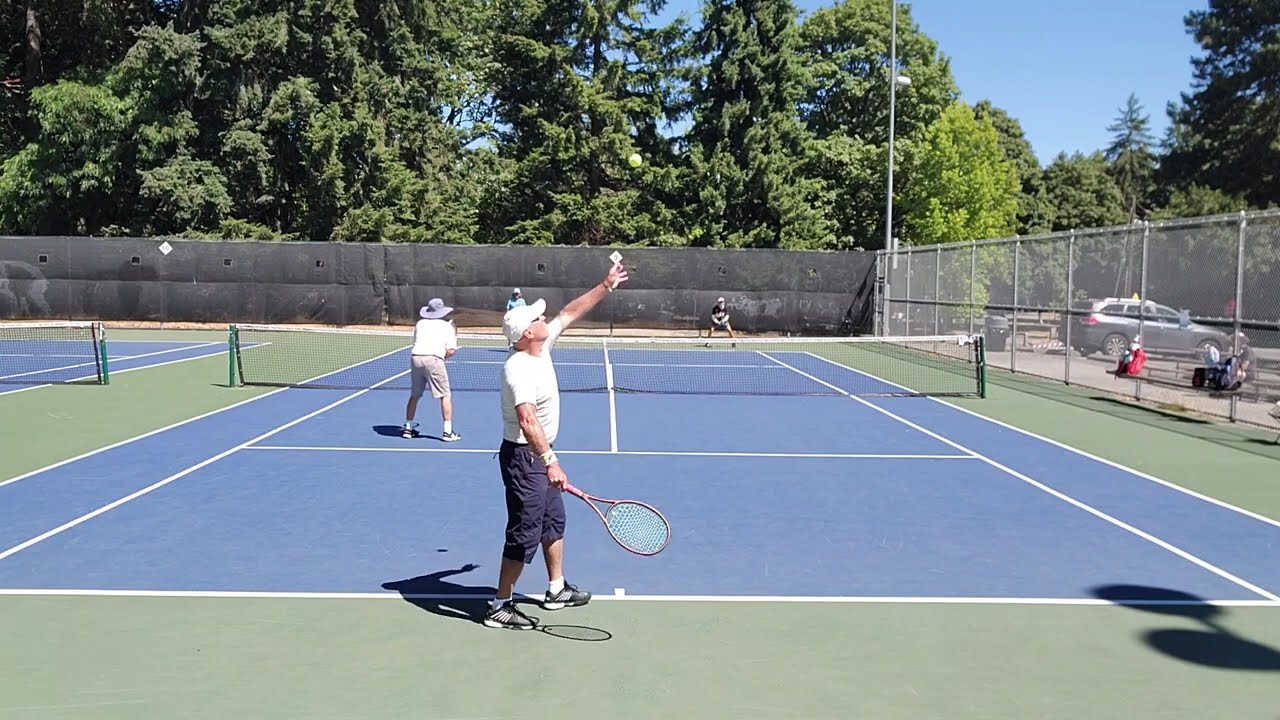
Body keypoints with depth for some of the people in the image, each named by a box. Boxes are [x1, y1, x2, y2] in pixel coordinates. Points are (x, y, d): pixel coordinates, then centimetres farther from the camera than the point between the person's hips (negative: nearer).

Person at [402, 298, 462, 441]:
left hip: (415, 357, 4)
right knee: (445, 396, 3)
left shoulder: (420, 323, 19)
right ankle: (447, 431, -1)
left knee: (414, 395, 19)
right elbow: (450, 351, 0)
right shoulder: (448, 326, 9)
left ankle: (408, 428, 26)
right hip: (434, 358, -4)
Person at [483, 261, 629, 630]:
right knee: (525, 533, -3)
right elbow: (528, 422, -38)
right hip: (523, 457, -10)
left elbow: (570, 312, 13)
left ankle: (557, 589, 37)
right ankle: (500, 606, 8)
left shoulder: (541, 347, 0)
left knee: (554, 521, 21)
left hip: (541, 455, 10)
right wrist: (550, 461, -46)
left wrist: (606, 286, 15)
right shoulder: (519, 369, -27)